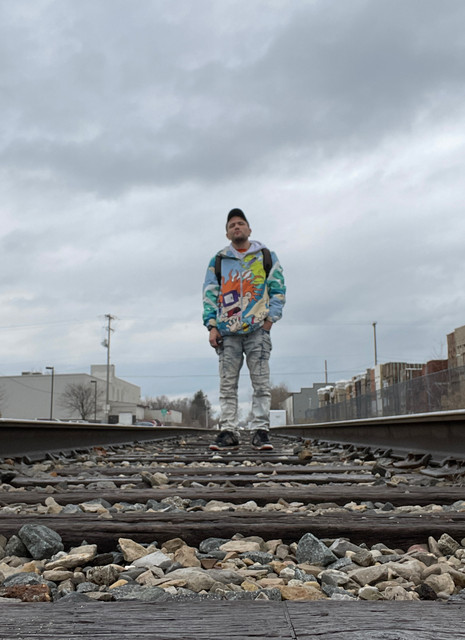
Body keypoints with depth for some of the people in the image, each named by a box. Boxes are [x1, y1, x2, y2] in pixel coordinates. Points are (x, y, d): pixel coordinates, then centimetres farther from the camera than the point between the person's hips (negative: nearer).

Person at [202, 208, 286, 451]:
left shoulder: (266, 256, 14)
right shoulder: (218, 261, 16)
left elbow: (278, 289, 9)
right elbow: (210, 294, 11)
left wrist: (270, 318, -4)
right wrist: (212, 326, 0)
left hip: (257, 329, -1)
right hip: (228, 331, 1)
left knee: (261, 383, -4)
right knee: (227, 385, 0)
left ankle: (260, 431, 1)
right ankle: (228, 431, 4)